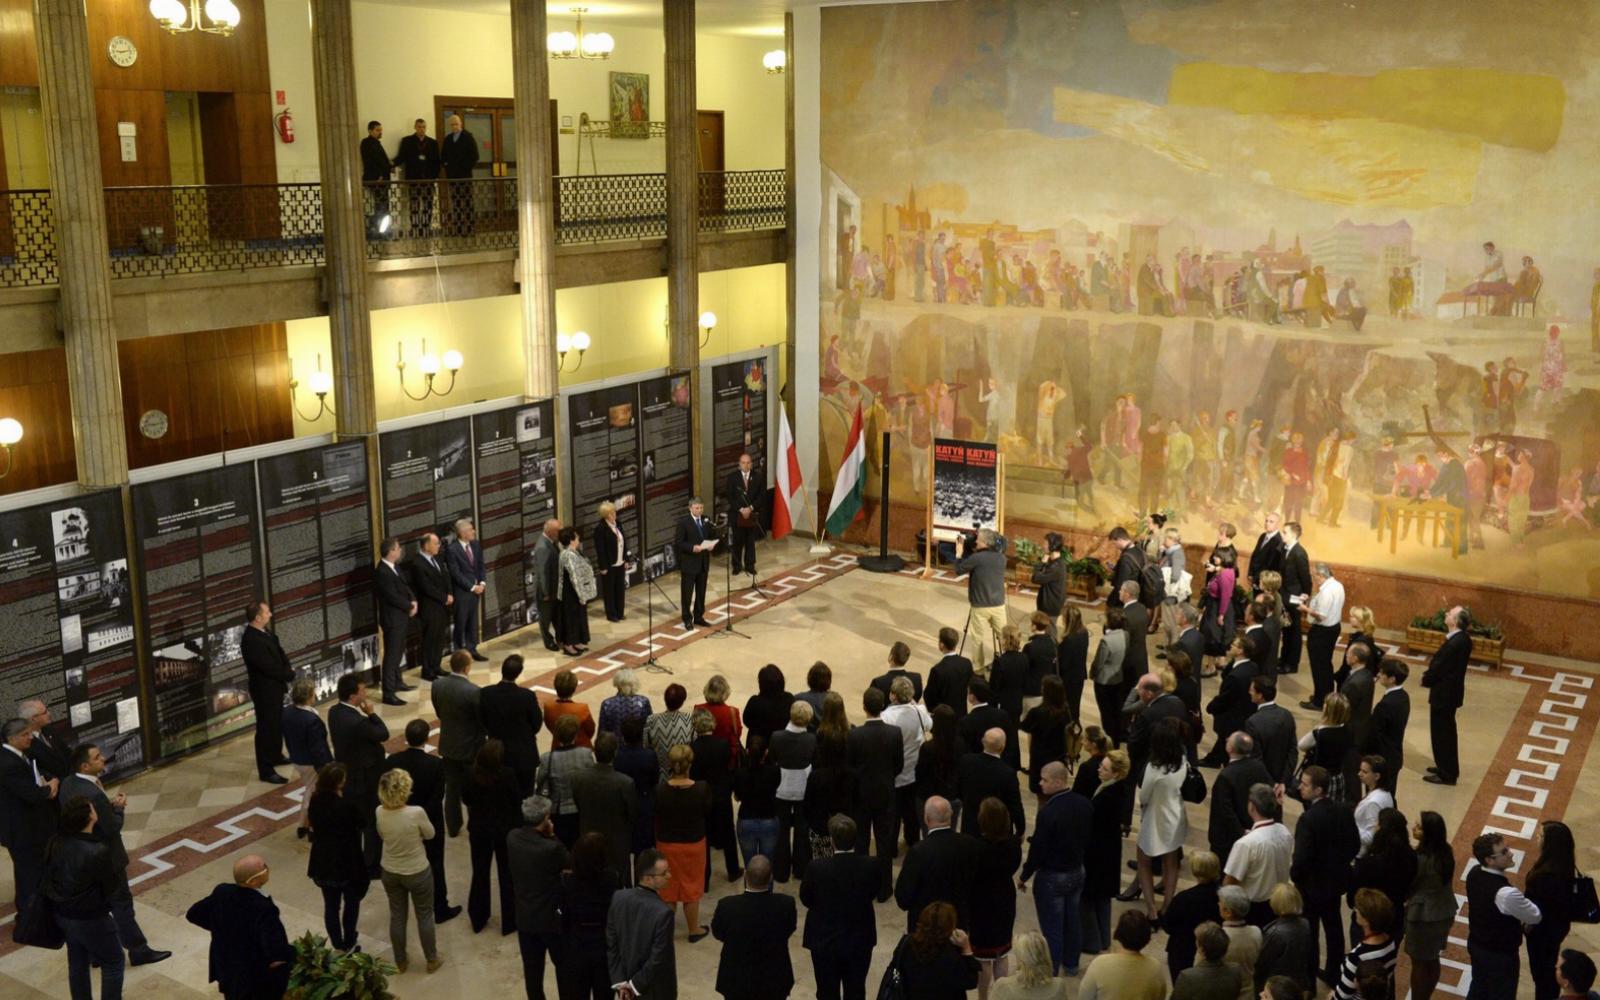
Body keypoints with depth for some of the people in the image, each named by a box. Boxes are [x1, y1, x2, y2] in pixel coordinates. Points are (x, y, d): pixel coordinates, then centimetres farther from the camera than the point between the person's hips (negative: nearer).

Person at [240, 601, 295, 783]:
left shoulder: (264, 632, 2)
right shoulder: (251, 640, -28)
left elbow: (279, 652, 10)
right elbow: (269, 667, -27)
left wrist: (288, 669, -8)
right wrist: (290, 674, -13)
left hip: (274, 687, 9)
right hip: (265, 690, -9)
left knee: (277, 724, 24)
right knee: (266, 728, 0)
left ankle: (276, 756, 42)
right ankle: (265, 771, 8)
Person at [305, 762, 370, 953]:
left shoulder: (315, 801, -11)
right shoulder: (346, 806, -28)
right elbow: (366, 821, -11)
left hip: (323, 862, 5)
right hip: (347, 864, -5)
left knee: (330, 905, 17)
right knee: (351, 903, 18)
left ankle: (337, 946, 27)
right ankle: (348, 945, 27)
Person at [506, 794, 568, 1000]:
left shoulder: (512, 838, -12)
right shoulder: (551, 848, -29)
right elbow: (568, 865, -10)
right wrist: (552, 836, -9)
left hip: (524, 915, 5)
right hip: (551, 916, -5)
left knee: (532, 967, 17)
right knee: (563, 965, 16)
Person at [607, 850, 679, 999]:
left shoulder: (618, 898, -13)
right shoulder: (663, 912, -31)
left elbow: (611, 944, -6)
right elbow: (658, 958, -25)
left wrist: (619, 980, -1)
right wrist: (636, 984, -11)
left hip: (626, 981, 5)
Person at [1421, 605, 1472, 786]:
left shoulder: (1455, 644, -29)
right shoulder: (1462, 638, 2)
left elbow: (1438, 668, -21)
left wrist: (1426, 680, -3)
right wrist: (1430, 675, -2)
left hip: (1444, 693, -10)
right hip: (1450, 691, 10)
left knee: (1441, 732, 4)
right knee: (1446, 731, 22)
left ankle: (1446, 774, 15)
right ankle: (1448, 768, 35)